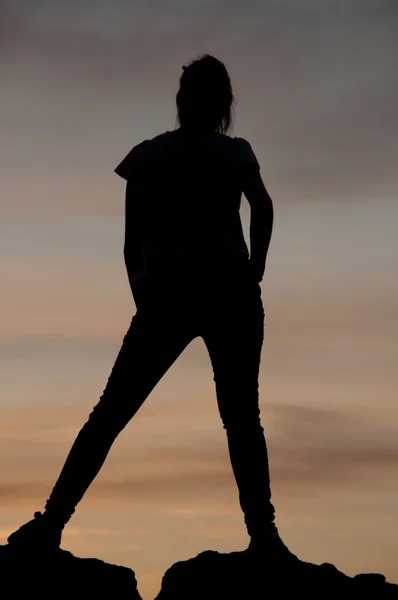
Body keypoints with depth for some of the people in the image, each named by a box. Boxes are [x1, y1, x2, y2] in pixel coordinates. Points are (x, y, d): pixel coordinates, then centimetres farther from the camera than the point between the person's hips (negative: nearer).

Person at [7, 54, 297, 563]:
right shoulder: (232, 152, 6)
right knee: (241, 416, 2)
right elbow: (262, 205, -14)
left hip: (165, 296, 2)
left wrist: (146, 302, 13)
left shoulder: (145, 156, 13)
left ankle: (52, 522, -6)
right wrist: (255, 269, -4)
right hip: (228, 293, -1)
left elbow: (132, 241, 10)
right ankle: (262, 534, -6)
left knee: (109, 414, 1)